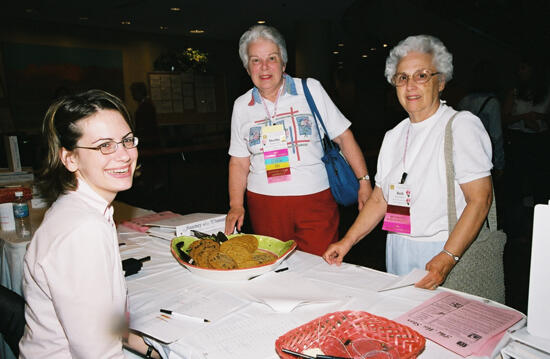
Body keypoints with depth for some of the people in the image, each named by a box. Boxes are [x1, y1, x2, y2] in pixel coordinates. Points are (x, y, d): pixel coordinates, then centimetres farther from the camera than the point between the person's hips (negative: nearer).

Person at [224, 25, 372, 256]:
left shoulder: (311, 89, 2)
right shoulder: (241, 106, 8)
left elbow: (343, 137, 3)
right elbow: (239, 162, 11)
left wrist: (364, 181, -3)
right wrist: (236, 206, 2)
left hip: (315, 200, -1)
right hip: (264, 204, 2)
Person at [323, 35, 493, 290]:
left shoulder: (461, 126, -8)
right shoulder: (394, 136, 11)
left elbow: (480, 198, -16)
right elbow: (379, 199, 13)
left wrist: (447, 258, -24)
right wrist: (347, 241, 4)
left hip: (443, 252, -5)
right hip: (397, 253, 5)